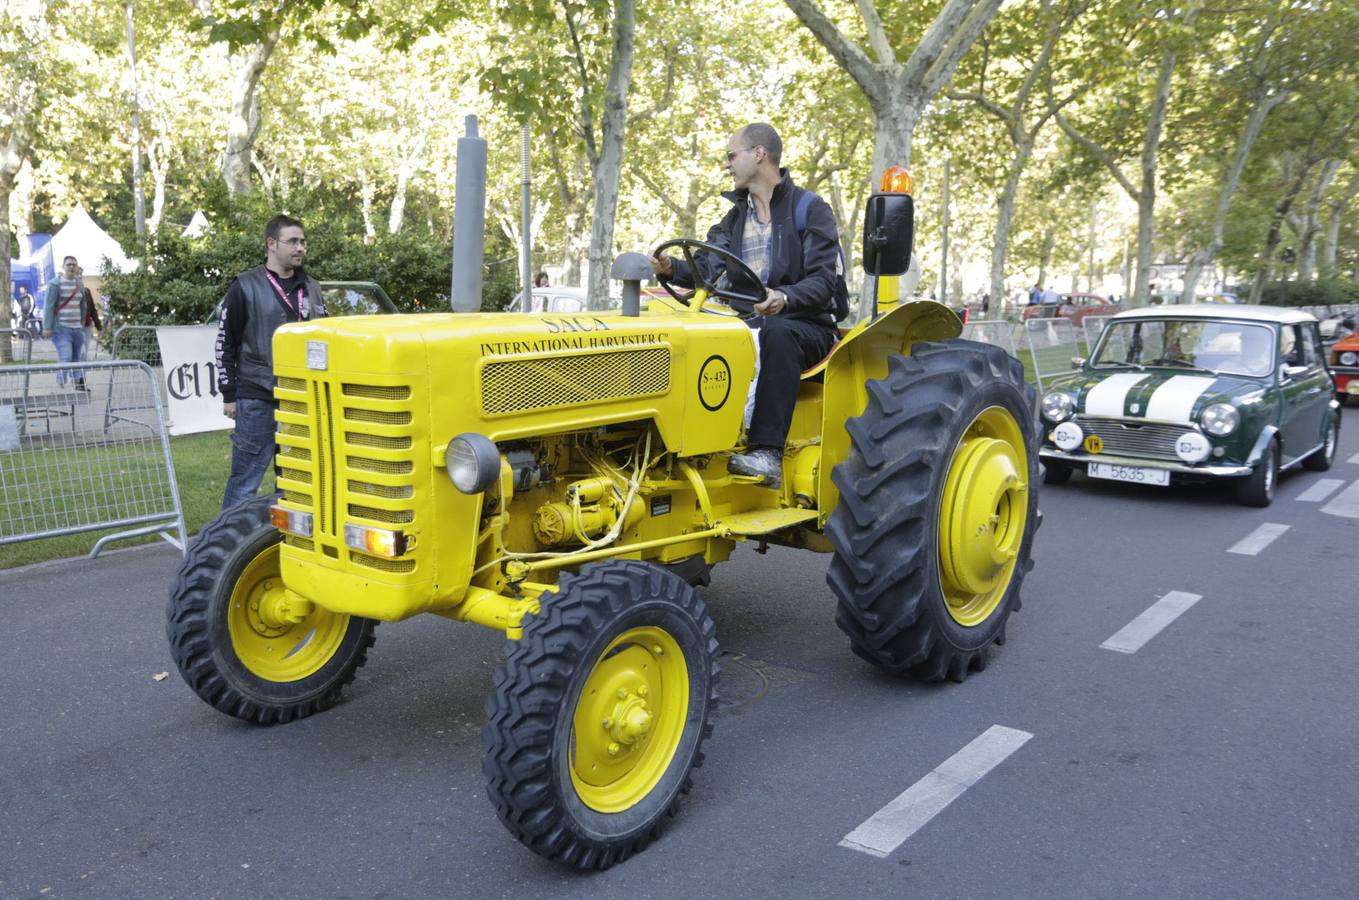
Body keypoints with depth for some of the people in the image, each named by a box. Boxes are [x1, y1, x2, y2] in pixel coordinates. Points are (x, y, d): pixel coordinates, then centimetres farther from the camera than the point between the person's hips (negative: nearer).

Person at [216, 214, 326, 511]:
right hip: (257, 400, -5)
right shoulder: (245, 287, -4)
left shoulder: (311, 288, 11)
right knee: (245, 481, -1)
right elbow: (225, 343, -2)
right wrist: (229, 395, -5)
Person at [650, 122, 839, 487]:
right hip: (749, 323, 5)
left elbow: (823, 281, -14)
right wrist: (672, 268, -18)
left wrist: (785, 298, -34)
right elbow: (707, 269, 3)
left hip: (804, 326, -5)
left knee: (777, 333, -40)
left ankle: (768, 452, -42)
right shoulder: (736, 216, 16)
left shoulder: (810, 209, -2)